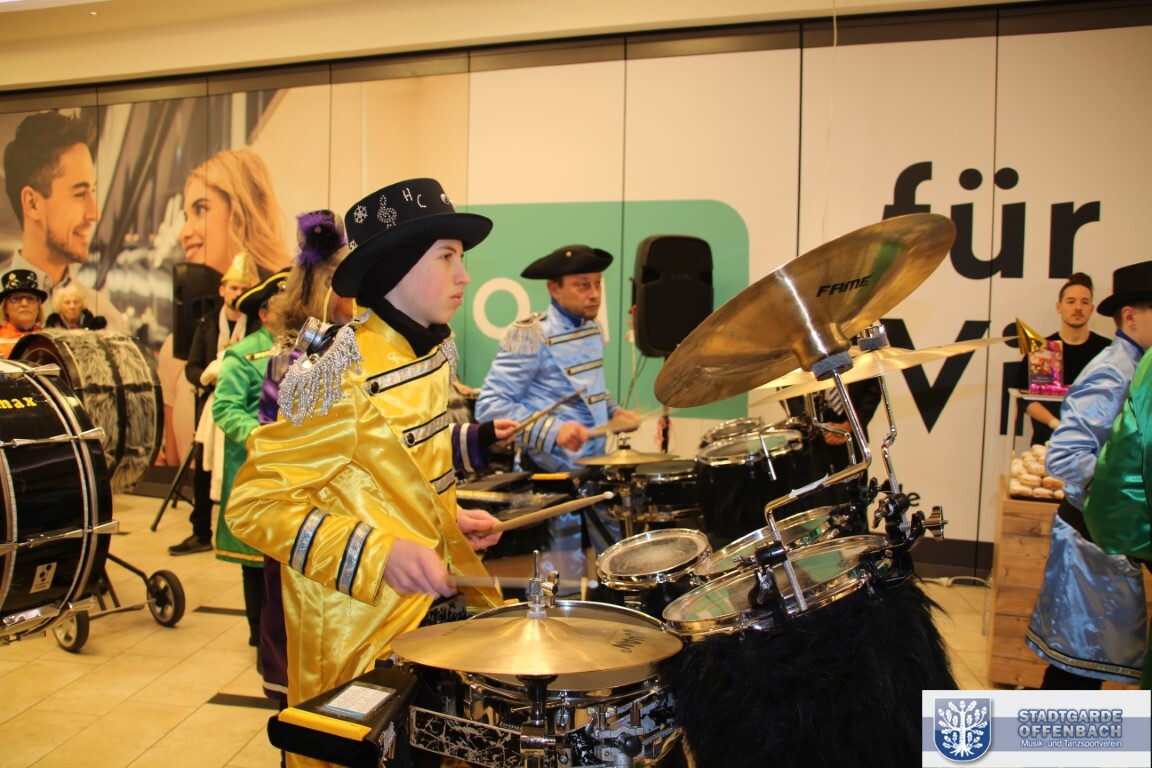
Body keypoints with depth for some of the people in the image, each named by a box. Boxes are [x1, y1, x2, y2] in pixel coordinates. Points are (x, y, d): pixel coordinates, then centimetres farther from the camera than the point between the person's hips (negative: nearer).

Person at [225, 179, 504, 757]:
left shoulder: (432, 356, 4)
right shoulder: (342, 377, -22)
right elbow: (255, 503, -21)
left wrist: (449, 519, 7)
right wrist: (378, 554, -30)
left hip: (431, 607, 8)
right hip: (363, 649, -8)